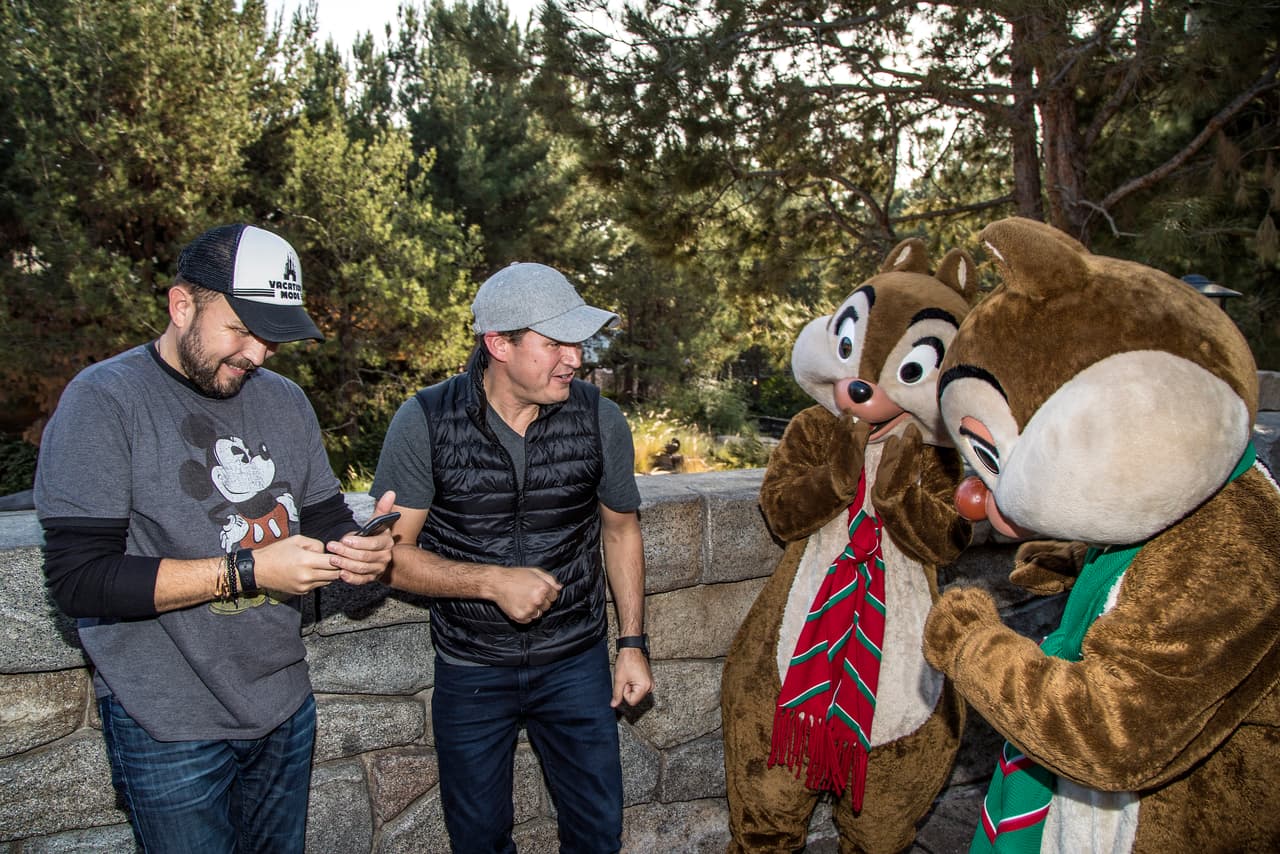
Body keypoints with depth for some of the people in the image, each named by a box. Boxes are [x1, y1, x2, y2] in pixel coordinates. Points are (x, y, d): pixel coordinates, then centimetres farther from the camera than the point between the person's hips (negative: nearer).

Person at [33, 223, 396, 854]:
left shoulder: (284, 401, 5)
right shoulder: (103, 402, -14)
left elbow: (325, 517, 11)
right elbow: (76, 578, -19)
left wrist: (355, 549, -13)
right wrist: (248, 571, -25)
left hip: (284, 707, 6)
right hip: (168, 730, -5)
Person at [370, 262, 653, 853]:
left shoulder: (599, 418, -11)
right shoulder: (425, 422, -16)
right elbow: (392, 554, -12)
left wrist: (633, 643, 3)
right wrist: (493, 581, -26)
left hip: (576, 664, 1)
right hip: (470, 671, -1)